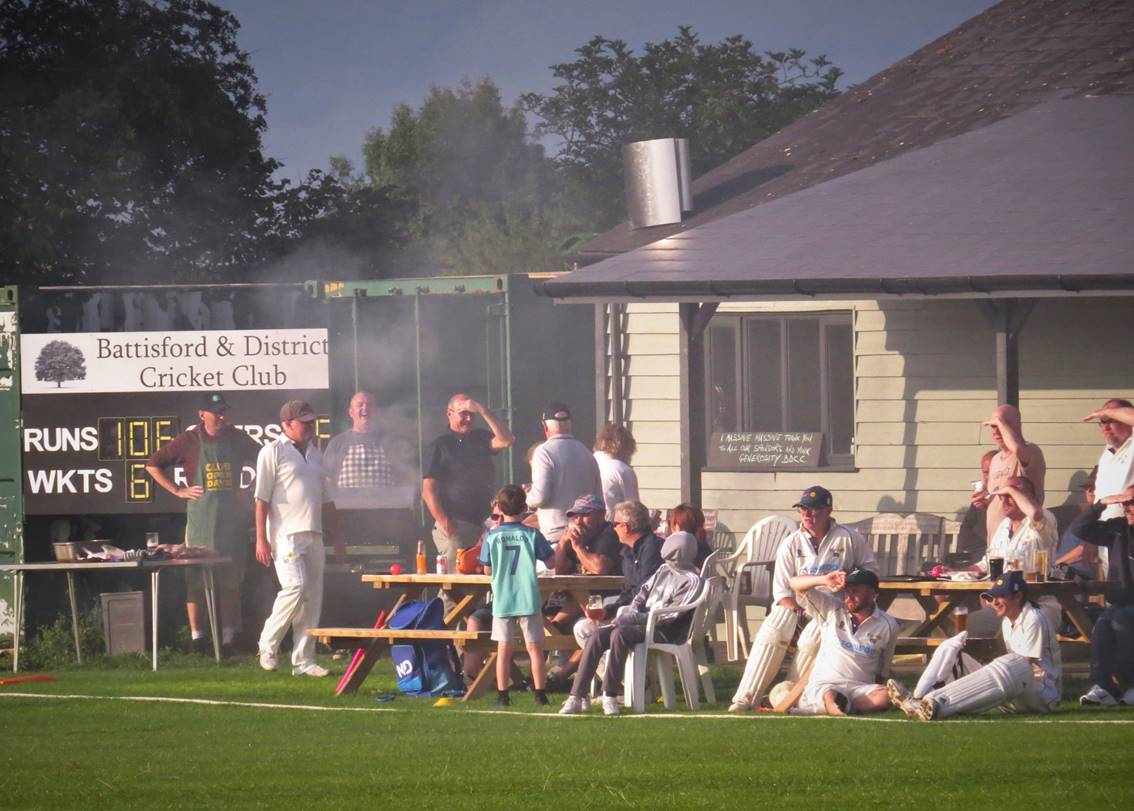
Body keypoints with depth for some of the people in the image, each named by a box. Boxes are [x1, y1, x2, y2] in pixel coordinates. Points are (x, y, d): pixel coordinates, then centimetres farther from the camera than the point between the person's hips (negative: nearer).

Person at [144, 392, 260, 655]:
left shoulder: (237, 439, 7)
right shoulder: (189, 441, -2)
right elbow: (153, 465, 2)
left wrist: (252, 492, 8)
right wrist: (178, 490, -4)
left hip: (232, 518, 3)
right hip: (200, 516, -3)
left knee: (230, 581, 3)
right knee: (196, 580, -2)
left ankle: (228, 639, 6)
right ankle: (197, 638, 2)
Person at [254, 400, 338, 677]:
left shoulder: (315, 453, 18)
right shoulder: (273, 452, -4)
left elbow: (325, 498, 24)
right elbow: (262, 498, -8)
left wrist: (335, 536, 20)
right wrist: (261, 539, -14)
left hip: (313, 535, 7)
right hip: (286, 535, -7)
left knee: (313, 595, 3)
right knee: (295, 587, -19)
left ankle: (303, 659, 7)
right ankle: (268, 645, -3)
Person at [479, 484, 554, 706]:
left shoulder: (492, 536, -3)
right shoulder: (532, 534, -4)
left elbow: (487, 570, 5)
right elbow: (551, 561, 1)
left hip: (502, 601, 1)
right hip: (528, 600, -1)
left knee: (504, 648, 7)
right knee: (534, 647, 5)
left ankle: (502, 694, 5)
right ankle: (539, 692, 2)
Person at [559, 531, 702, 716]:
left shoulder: (692, 581, -6)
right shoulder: (664, 570, 20)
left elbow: (669, 614, -15)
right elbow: (642, 594, 19)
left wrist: (634, 619, -19)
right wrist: (631, 613, -3)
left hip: (665, 632, -8)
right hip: (643, 622, 8)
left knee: (620, 634, -35)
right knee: (598, 635, -16)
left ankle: (610, 697, -32)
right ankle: (578, 697, -20)